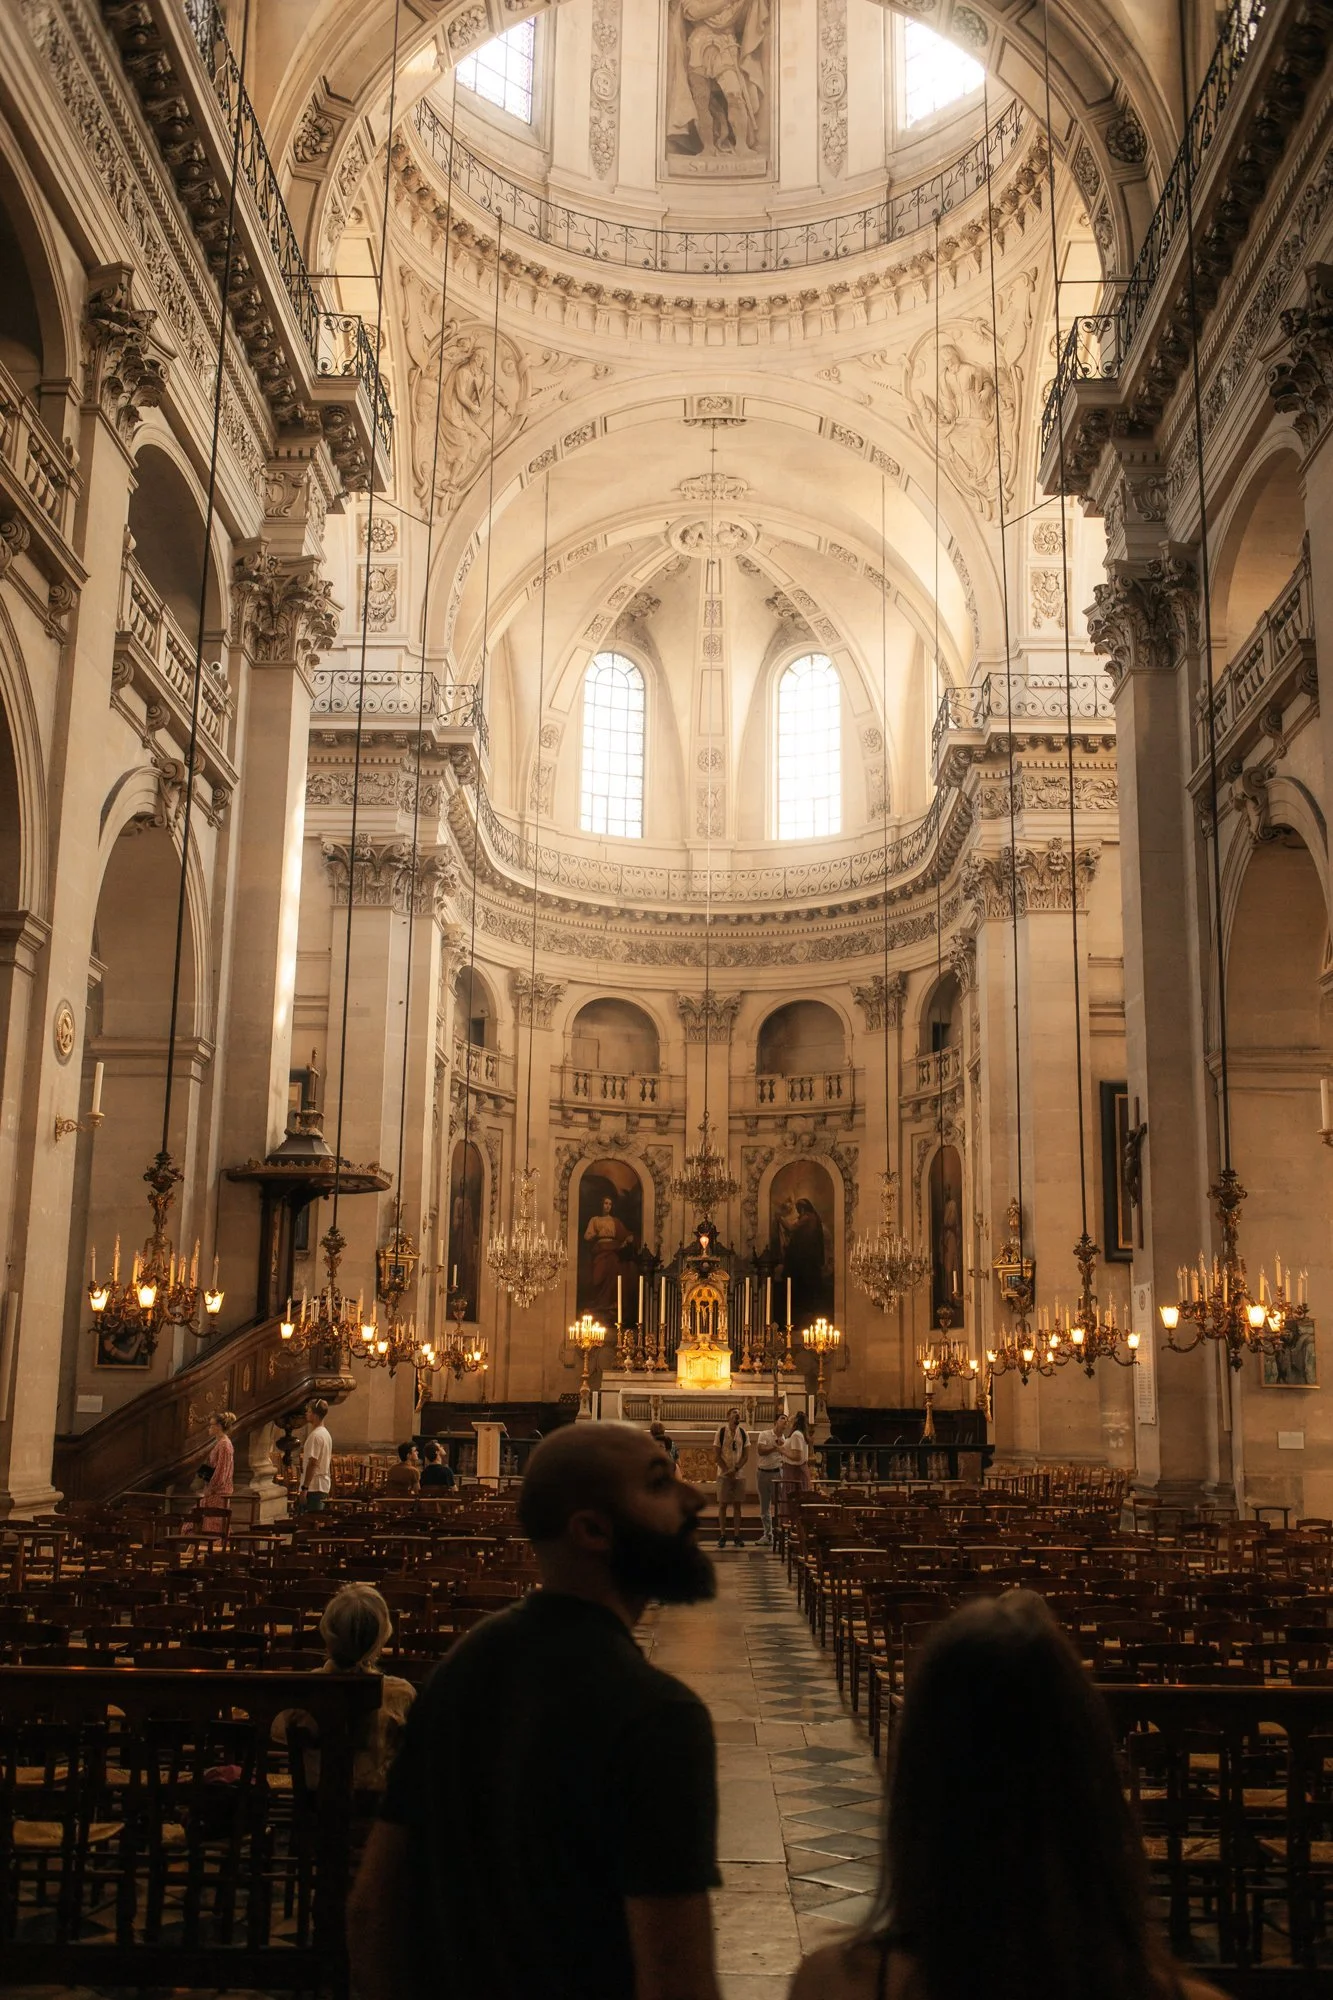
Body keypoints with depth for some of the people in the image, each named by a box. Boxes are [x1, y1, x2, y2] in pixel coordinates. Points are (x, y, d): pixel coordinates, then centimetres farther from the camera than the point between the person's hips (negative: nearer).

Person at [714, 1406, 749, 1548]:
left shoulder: (743, 1433, 4)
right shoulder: (721, 1431, -3)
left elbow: (746, 1456, 2)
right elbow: (716, 1455, -4)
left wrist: (735, 1469, -12)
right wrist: (727, 1470, -12)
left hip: (739, 1474, 2)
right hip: (724, 1475, -2)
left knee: (737, 1505, 5)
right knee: (723, 1504, 1)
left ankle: (736, 1535, 10)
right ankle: (722, 1536, 7)